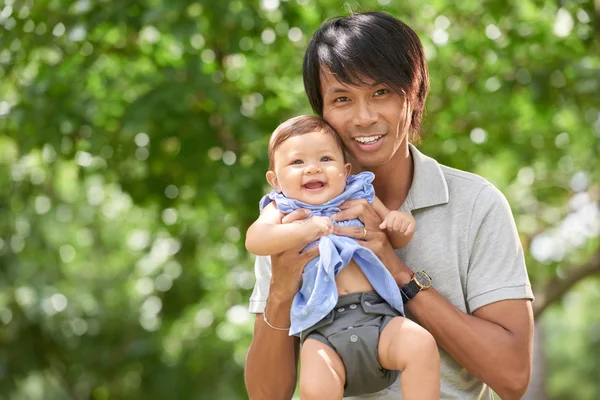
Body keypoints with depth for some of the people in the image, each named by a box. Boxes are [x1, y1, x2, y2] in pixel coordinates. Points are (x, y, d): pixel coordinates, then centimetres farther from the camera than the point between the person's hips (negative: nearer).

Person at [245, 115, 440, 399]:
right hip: (323, 328, -2)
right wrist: (302, 230, -20)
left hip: (378, 314, 2)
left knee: (421, 344, -29)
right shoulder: (282, 210, 12)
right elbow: (254, 240, -7)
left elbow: (396, 241, 29)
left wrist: (401, 222, 6)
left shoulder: (361, 197, 18)